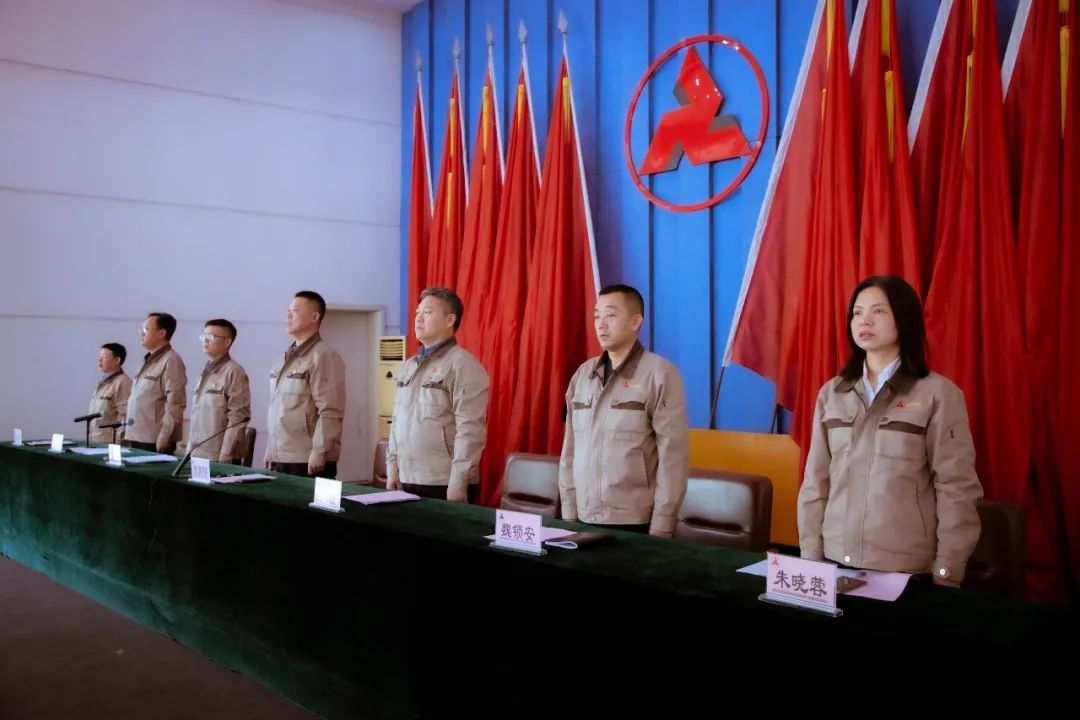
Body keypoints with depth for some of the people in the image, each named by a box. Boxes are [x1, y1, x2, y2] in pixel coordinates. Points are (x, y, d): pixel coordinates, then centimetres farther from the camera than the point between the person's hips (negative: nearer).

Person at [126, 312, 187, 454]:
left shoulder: (170, 361, -11)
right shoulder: (148, 361, 17)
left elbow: (175, 404, -17)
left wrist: (163, 439, -18)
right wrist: (130, 434, 16)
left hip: (154, 441, -8)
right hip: (137, 439, 8)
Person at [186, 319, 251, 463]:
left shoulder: (233, 372, -9)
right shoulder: (206, 372, 14)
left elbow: (238, 418, -14)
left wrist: (225, 455, -17)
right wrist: (189, 450, 16)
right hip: (197, 455, 7)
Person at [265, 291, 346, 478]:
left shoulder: (324, 356, -10)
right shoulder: (286, 358, 16)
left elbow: (330, 412, -17)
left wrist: (319, 453, -19)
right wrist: (270, 451, 18)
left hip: (308, 461, -8)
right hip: (280, 459, 8)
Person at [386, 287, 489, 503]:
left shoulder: (463, 365, -10)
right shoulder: (410, 366, 14)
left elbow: (470, 430, -16)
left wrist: (458, 484, -18)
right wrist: (392, 469, 12)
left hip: (444, 484, -7)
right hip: (407, 481, 7)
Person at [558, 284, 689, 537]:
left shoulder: (660, 374, -8)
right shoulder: (582, 374, 7)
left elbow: (673, 455, -10)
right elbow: (570, 448, 9)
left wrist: (661, 527, -12)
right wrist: (568, 513, 6)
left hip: (636, 522, -4)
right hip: (585, 520, 4)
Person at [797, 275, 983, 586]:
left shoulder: (938, 393, -6)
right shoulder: (831, 393, 6)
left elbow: (956, 489, -7)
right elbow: (815, 482, 6)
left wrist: (947, 576, -9)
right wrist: (810, 558, 3)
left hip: (908, 569, -3)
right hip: (835, 563, 3)